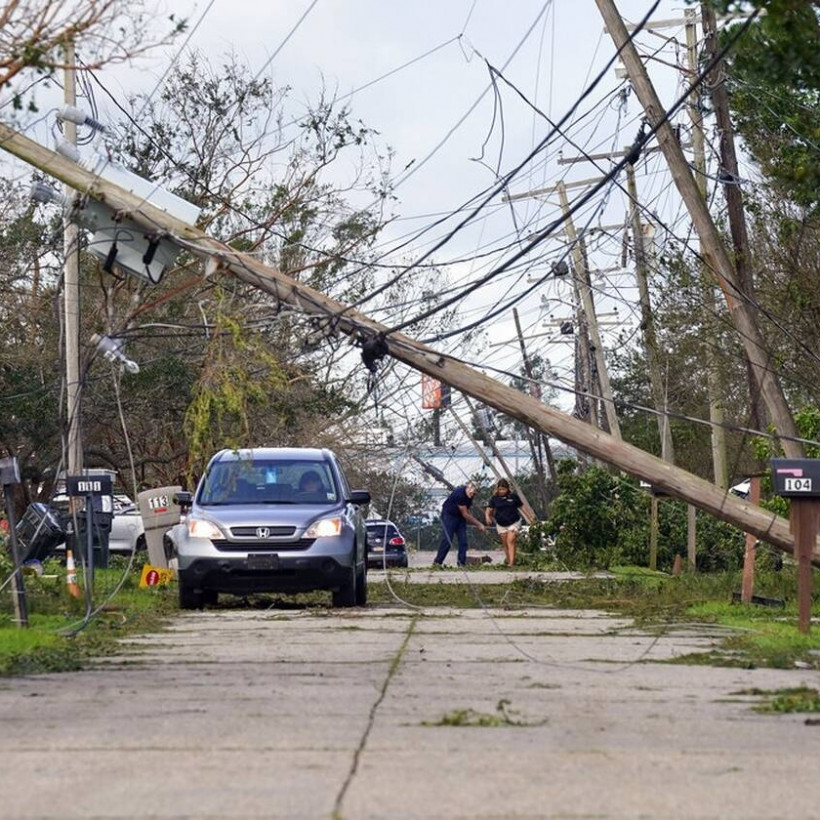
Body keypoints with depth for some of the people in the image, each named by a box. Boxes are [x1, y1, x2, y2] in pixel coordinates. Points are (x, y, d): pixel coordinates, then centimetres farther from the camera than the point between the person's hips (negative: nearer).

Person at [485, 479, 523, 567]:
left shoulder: (513, 496, -7)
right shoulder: (494, 498, -4)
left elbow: (521, 506, 2)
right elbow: (489, 508, -5)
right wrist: (487, 516, -27)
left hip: (513, 522, -3)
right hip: (501, 524, 3)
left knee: (510, 541, -16)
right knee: (505, 543, 7)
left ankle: (511, 562, -22)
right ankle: (508, 561, 18)